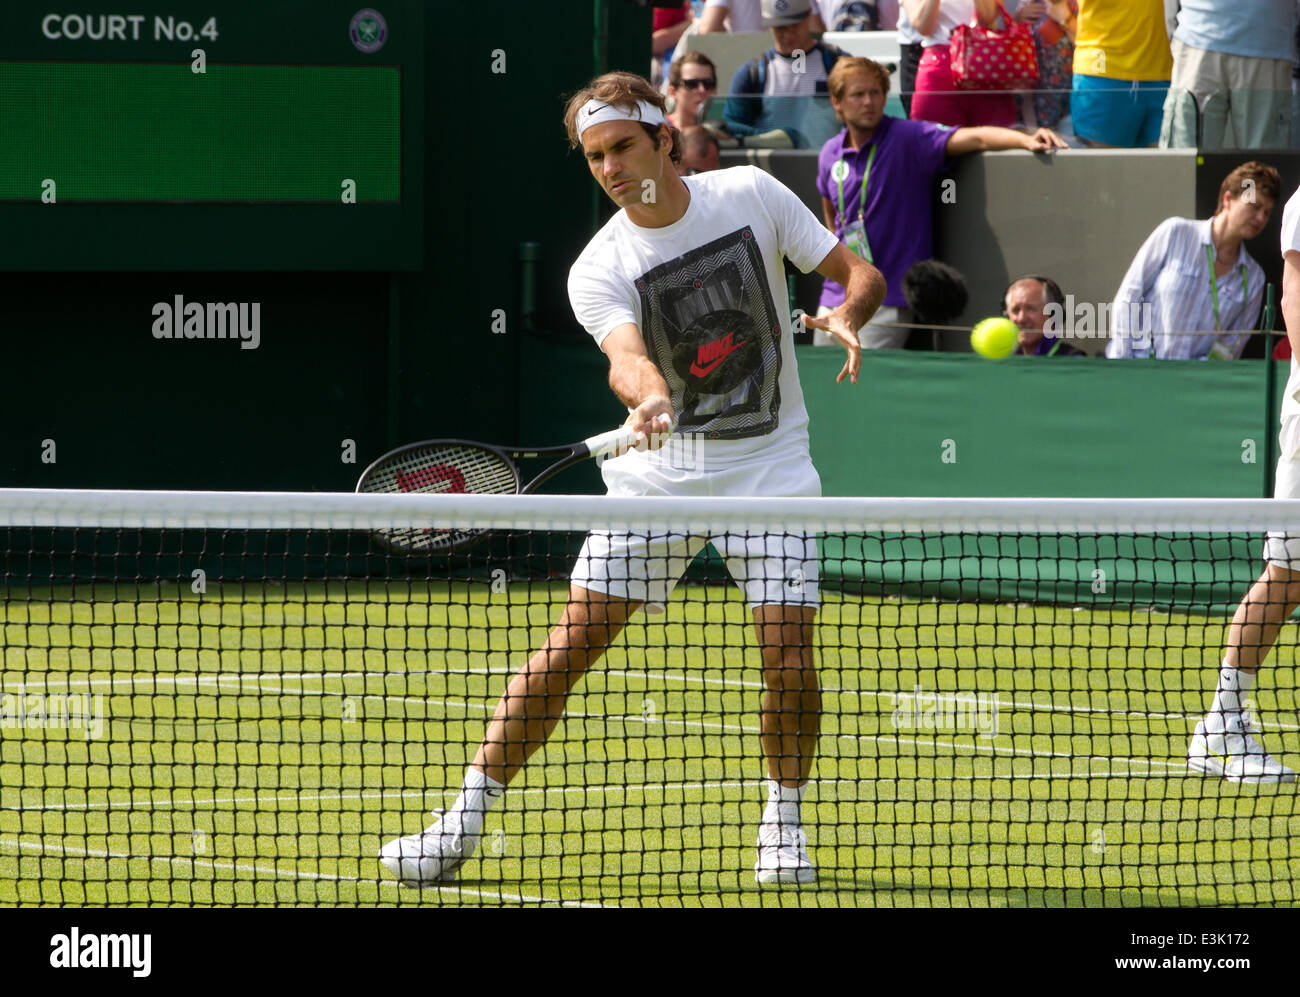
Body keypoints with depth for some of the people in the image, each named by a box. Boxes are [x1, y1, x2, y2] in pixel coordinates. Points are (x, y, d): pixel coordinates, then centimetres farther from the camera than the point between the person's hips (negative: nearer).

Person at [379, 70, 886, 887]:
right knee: (571, 644, -8)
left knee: (788, 653, -13)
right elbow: (627, 356, -30)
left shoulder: (751, 194, -4)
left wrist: (846, 316, -20)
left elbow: (862, 274, 3)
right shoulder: (600, 269, -10)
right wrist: (648, 398, -53)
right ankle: (466, 819, -2)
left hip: (768, 467, 0)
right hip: (660, 473, 0)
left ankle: (785, 823, 11)